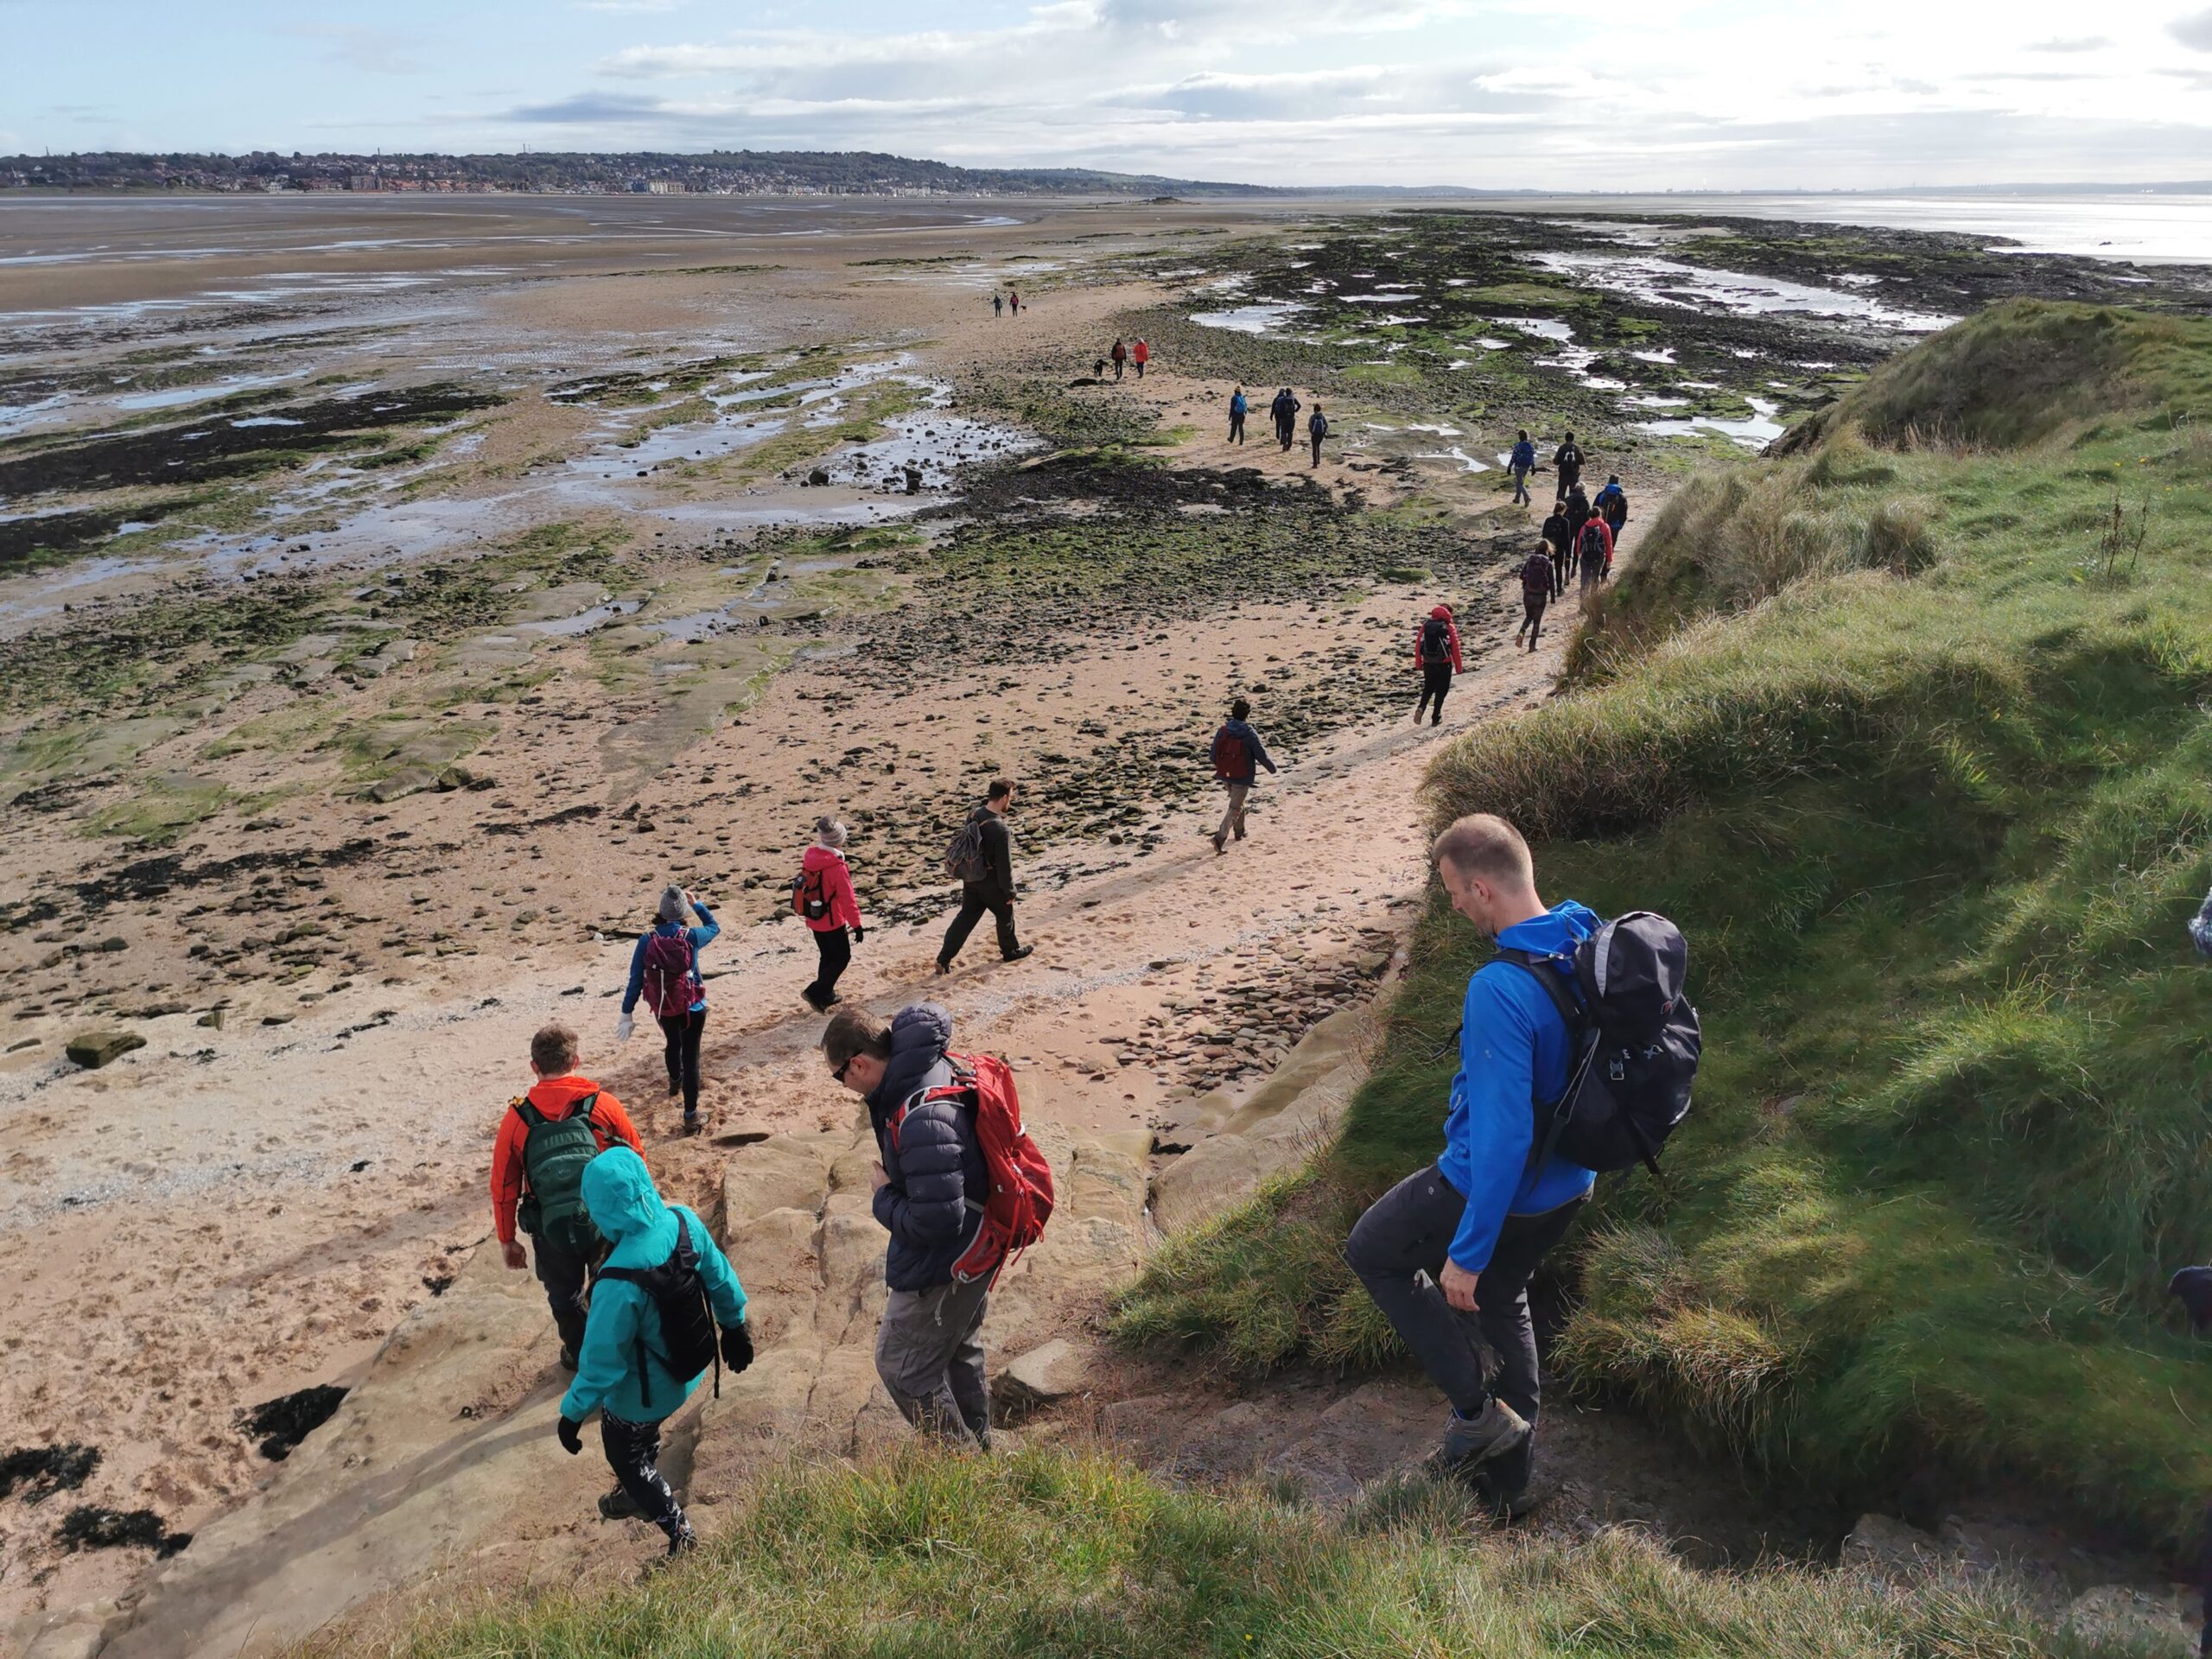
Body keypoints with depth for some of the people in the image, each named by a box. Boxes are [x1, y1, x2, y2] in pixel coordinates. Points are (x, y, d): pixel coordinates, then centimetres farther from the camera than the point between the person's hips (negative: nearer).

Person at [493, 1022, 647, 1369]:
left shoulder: (517, 1117, -8)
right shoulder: (604, 1104, -10)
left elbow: (504, 1186, -1)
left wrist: (507, 1240, 11)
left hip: (552, 1231, 0)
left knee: (565, 1297, 25)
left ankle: (579, 1355, 43)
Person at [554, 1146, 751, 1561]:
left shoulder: (619, 1281, -39)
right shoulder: (684, 1221, -21)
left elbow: (602, 1359, -26)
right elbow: (720, 1278, -4)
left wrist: (573, 1412, -10)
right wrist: (735, 1326, 14)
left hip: (645, 1390, -6)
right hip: (690, 1364, 6)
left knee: (625, 1454, 23)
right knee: (643, 1438, 34)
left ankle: (681, 1538, 34)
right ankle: (639, 1494, 59)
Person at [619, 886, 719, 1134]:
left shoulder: (647, 940, -15)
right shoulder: (691, 937, -18)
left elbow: (636, 980, -10)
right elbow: (714, 927, 6)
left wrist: (626, 1013, -2)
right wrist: (697, 903, 11)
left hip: (662, 1008, 3)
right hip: (692, 1008, -3)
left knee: (672, 1043, 31)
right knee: (690, 1056, 3)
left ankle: (675, 1081, 60)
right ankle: (690, 1115, 1)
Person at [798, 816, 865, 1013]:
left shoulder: (810, 859, -4)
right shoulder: (837, 868, -26)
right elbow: (848, 899, -20)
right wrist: (856, 925, -11)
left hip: (813, 919, 7)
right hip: (832, 922, -7)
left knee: (828, 957, 21)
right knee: (842, 958, 7)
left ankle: (826, 996, 29)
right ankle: (815, 993, -2)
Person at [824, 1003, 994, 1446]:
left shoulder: (922, 1120, -36)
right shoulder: (932, 1068, -9)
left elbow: (934, 1221, -35)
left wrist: (884, 1198, -15)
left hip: (939, 1270, -10)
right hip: (973, 1250, 10)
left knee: (903, 1369, 10)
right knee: (960, 1355, 28)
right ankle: (978, 1448, 47)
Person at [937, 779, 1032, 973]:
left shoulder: (973, 815, -8)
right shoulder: (1001, 830, -29)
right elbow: (1005, 865, -21)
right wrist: (1010, 891, -9)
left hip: (970, 878, 6)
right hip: (991, 882, -6)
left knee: (966, 917, 15)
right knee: (1005, 914, 19)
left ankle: (944, 959, 12)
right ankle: (1010, 951, 40)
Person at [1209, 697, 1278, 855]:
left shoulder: (1222, 730, -6)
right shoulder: (1250, 735, -18)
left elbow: (1214, 755, 0)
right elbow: (1262, 756, -10)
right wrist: (1272, 769, 10)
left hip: (1225, 776, 5)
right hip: (1242, 778, -5)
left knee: (1237, 802, 26)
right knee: (1235, 808, 2)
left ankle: (1239, 831, 41)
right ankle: (1220, 837, -12)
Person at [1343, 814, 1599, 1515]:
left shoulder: (1500, 990, -33)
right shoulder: (1590, 947, -6)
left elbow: (1502, 1133, -31)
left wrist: (1468, 1253, -21)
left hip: (1493, 1187, -8)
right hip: (1567, 1186, 8)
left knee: (1371, 1252, 17)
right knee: (1502, 1302, 28)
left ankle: (1477, 1410, 17)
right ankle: (1506, 1479, 43)